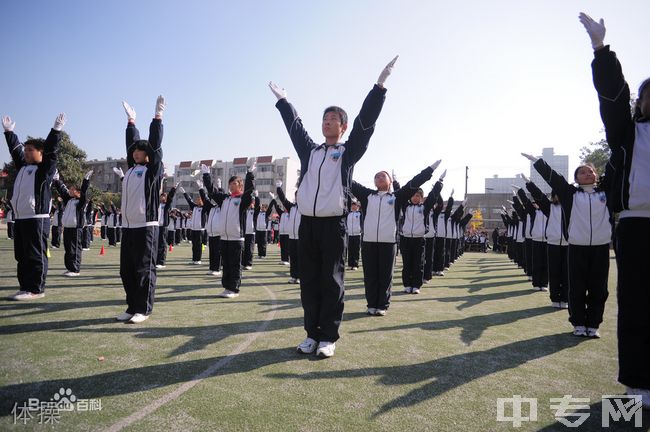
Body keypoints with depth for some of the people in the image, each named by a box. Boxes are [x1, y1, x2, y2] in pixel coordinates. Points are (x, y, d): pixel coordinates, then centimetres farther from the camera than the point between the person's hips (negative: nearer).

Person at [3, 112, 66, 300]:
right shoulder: (22, 167, 19)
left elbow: (51, 151, -13)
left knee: (36, 256, -4)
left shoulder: (45, 169, -3)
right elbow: (15, 148, 29)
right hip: (20, 218, 9)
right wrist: (9, 131, 33)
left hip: (37, 219, -9)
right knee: (21, 256, 12)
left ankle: (36, 289, 0)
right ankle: (25, 287, 19)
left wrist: (56, 129, -16)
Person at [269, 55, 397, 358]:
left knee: (332, 282, 0)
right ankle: (312, 334, 17)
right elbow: (294, 125, 28)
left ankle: (328, 338, 8)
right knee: (308, 282, 7)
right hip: (307, 223, 4)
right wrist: (282, 100, 37)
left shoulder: (349, 152, 6)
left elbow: (366, 121, 0)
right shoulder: (310, 151, 17)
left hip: (333, 225, -4)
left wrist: (379, 85, -4)